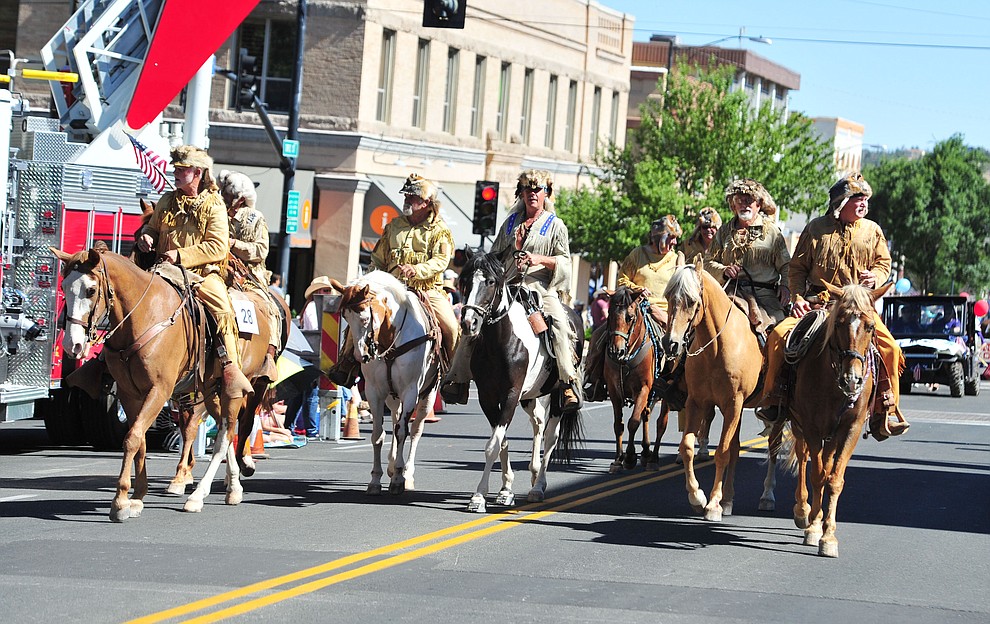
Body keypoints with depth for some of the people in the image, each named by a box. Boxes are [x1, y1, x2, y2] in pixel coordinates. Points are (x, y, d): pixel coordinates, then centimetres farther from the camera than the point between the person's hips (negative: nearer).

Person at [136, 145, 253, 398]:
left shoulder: (214, 205, 0)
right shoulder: (167, 201, 15)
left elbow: (217, 247, -9)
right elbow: (152, 227, 28)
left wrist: (181, 255, -18)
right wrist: (146, 236, 2)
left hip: (203, 272, -4)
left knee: (222, 308, -28)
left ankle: (230, 368, -25)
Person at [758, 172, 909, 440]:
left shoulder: (872, 230, 9)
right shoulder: (816, 229, 5)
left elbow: (884, 263, 15)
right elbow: (797, 267, 8)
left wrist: (875, 276, -8)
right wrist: (798, 297, -6)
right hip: (817, 301, -1)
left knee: (890, 348, -21)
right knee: (778, 336, -21)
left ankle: (886, 412, -9)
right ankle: (773, 401, -8)